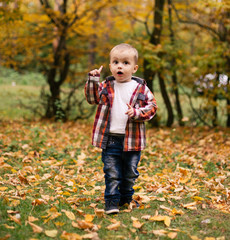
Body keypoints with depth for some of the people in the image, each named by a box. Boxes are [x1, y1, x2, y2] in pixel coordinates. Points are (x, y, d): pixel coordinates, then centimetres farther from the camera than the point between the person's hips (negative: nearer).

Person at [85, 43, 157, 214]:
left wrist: (137, 113, -17)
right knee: (111, 173, 2)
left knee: (130, 172, 14)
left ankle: (126, 197, 34)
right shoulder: (106, 86, 3)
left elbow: (152, 106, 0)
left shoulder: (141, 88, -1)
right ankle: (112, 201, 11)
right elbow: (92, 98, 0)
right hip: (110, 138, 0)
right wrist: (93, 80, -11)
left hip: (132, 139, 1)